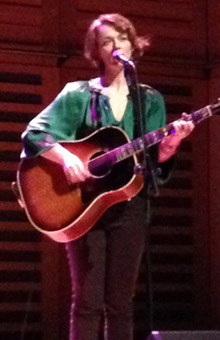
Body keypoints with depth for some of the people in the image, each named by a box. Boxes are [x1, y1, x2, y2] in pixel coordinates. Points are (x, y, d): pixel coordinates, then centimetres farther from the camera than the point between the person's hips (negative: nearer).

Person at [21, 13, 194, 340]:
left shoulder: (150, 100, 10)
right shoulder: (78, 95, 3)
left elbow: (154, 159, 5)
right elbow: (33, 134, -3)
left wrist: (169, 144, -17)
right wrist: (65, 157, -21)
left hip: (129, 205, 2)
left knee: (121, 303, 2)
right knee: (87, 301, -6)